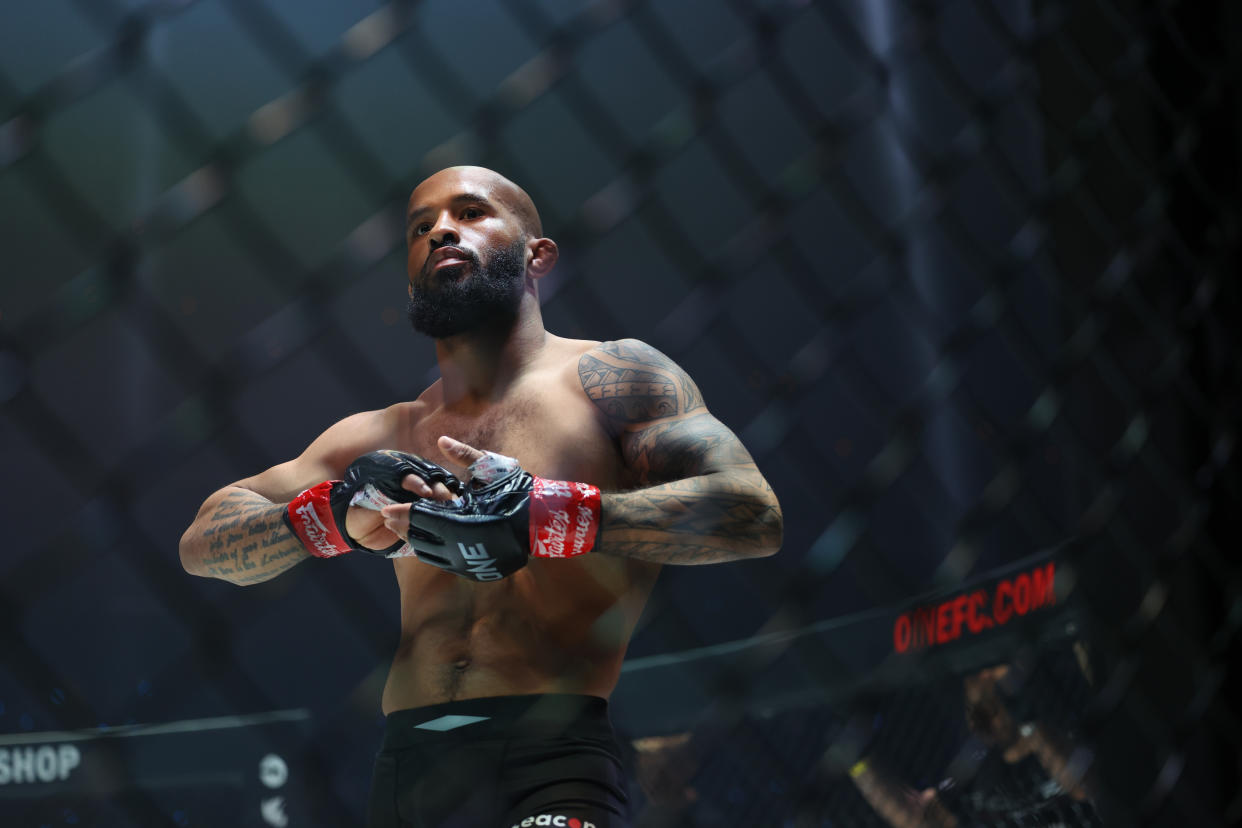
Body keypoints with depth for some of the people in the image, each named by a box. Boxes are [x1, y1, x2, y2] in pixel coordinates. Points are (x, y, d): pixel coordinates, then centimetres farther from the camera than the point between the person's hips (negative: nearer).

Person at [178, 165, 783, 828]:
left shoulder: (605, 379, 9)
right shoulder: (378, 438, 22)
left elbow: (752, 513, -5)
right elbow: (202, 543, 17)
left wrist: (542, 514, -15)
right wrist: (335, 513, -4)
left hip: (550, 759, -5)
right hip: (402, 768, 5)